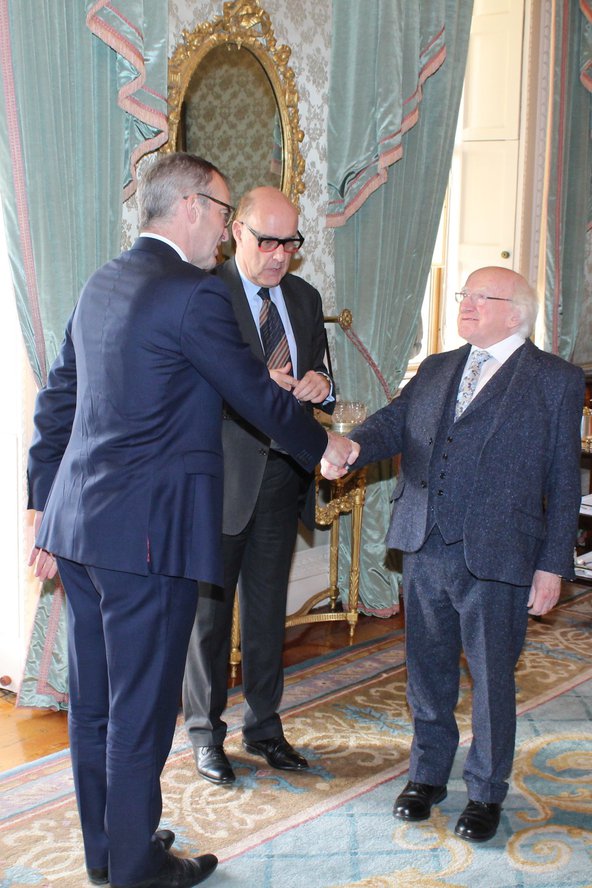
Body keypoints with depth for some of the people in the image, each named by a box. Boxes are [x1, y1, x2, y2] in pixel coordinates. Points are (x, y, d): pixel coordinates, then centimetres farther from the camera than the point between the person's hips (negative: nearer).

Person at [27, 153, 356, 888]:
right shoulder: (193, 295, -14)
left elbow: (55, 402, 15)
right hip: (147, 529, -9)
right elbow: (257, 394, -7)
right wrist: (324, 446, 11)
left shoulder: (101, 284, 12)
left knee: (94, 700, 16)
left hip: (79, 523, 9)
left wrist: (44, 508, 20)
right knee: (142, 704, 4)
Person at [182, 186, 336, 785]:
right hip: (222, 473, -5)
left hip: (283, 473, 6)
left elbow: (315, 384, 14)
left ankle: (263, 726, 31)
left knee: (268, 607, 16)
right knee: (210, 606, 8)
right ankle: (205, 732, 24)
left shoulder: (304, 298, 11)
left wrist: (320, 386, -10)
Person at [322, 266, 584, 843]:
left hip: (495, 557, -4)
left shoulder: (557, 381, -2)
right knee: (427, 671, 16)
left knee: (492, 680, 8)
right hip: (424, 551, 5)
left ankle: (486, 794, 27)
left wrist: (553, 564, -7)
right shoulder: (435, 370, 14)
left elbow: (563, 480, -4)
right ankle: (427, 775, 35)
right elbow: (393, 423, 2)